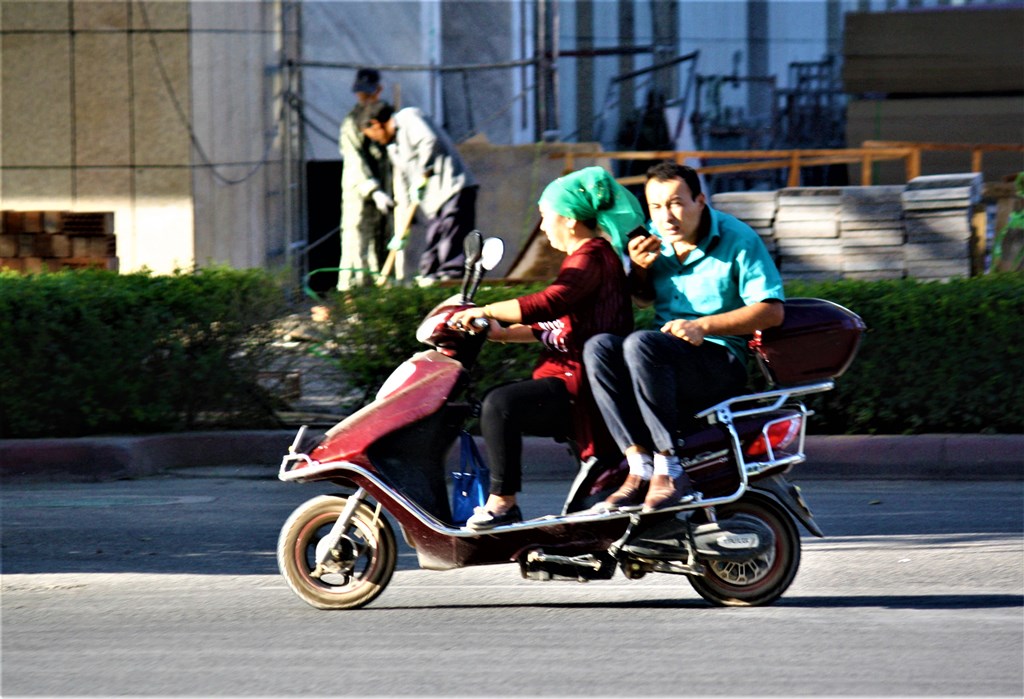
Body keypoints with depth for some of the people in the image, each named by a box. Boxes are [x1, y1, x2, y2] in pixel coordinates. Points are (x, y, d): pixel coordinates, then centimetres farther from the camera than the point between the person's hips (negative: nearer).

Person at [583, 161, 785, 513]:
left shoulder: (738, 239, -6)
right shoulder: (653, 240, 11)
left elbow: (771, 311, -11)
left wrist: (704, 326, -20)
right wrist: (639, 269, 3)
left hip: (722, 363, -6)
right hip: (667, 357, 6)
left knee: (640, 344, -34)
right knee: (598, 347, -24)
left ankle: (669, 469, -35)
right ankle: (640, 466, -32)